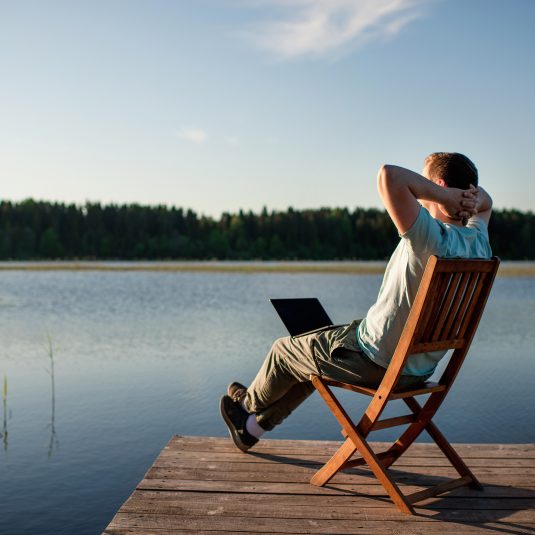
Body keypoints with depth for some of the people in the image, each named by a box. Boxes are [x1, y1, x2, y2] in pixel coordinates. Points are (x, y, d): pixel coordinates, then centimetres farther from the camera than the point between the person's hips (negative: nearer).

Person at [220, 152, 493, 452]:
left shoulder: (432, 238, -32)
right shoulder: (478, 239, -7)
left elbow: (389, 176, -44)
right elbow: (485, 202, 16)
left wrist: (449, 195, -29)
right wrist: (471, 196, -7)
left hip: (378, 364, -8)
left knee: (284, 350, 17)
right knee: (314, 352, 29)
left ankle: (250, 402, 48)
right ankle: (253, 427, 43)